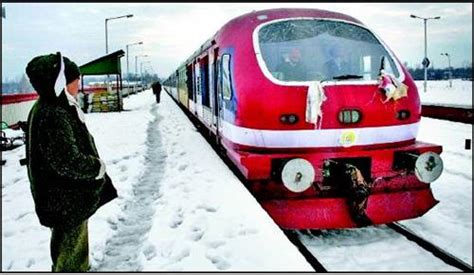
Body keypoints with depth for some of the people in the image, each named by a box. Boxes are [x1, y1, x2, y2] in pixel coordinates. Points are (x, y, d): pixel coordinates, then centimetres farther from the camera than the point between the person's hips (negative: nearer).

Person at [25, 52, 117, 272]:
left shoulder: (58, 108, 5)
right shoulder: (52, 116, -27)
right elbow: (68, 161, -29)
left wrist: (94, 165, 8)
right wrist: (97, 167, -14)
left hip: (70, 194, 10)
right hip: (66, 199, -10)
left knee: (77, 238, 26)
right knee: (69, 244, 7)